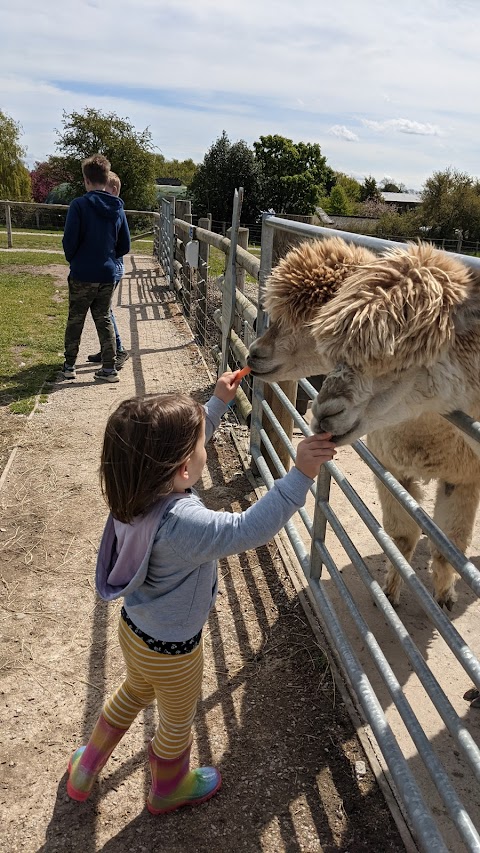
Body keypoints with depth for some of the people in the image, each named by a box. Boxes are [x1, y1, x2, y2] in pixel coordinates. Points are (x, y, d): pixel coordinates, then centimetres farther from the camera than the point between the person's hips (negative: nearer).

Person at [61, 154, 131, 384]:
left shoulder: (79, 205, -13)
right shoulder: (117, 208, 2)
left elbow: (69, 241, -13)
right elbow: (125, 246, 6)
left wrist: (73, 259, 6)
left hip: (82, 275, -4)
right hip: (107, 274, 4)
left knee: (75, 320, 10)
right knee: (104, 319, 13)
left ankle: (69, 365, 19)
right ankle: (109, 368, 10)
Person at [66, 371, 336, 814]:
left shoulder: (140, 485, -18)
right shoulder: (182, 524, -42)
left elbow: (183, 443, -2)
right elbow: (250, 529, -43)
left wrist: (218, 401, 3)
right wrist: (300, 475, -43)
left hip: (134, 629, 7)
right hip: (171, 650, -7)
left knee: (133, 693, 36)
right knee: (177, 722, 25)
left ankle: (85, 769, 57)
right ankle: (168, 790, 55)